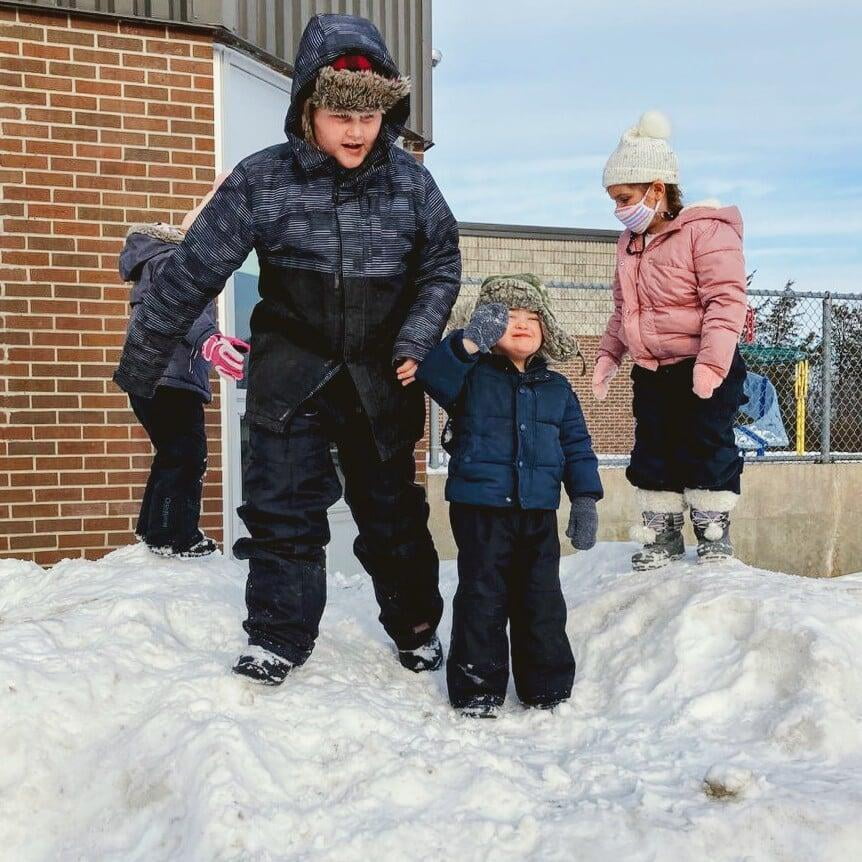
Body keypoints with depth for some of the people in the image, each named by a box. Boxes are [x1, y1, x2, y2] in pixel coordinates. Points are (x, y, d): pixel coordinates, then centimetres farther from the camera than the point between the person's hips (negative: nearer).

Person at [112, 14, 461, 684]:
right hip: (292, 373, -1)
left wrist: (415, 341, -8)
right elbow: (195, 270, -4)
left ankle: (416, 625, 33)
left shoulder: (410, 181, -4)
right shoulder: (261, 180, -9)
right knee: (283, 505, -1)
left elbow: (442, 268, 7)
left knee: (391, 505, 13)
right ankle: (279, 637, 17)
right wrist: (143, 355, 1)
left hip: (381, 377, 1)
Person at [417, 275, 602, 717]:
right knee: (482, 598, 1)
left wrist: (584, 498, 3)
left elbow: (577, 446, 12)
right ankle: (476, 688, 12)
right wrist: (469, 342, -34)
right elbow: (433, 373, -19)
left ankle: (548, 687, 22)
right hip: (480, 507, -3)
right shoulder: (472, 375, 1)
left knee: (542, 599, 9)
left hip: (539, 513, 4)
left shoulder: (557, 389, 12)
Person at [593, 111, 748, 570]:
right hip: (650, 372, 7)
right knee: (652, 453, 9)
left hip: (704, 370, -7)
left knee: (705, 448, -1)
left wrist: (711, 362, -28)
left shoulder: (706, 230, -15)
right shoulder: (630, 244, 11)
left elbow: (726, 301, -21)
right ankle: (662, 532, 22)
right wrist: (608, 354, 10)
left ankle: (713, 530, 15)